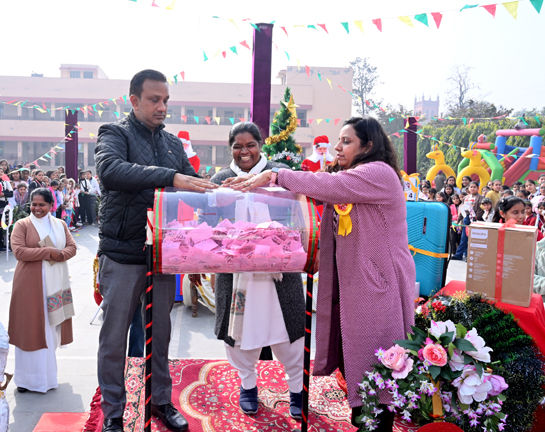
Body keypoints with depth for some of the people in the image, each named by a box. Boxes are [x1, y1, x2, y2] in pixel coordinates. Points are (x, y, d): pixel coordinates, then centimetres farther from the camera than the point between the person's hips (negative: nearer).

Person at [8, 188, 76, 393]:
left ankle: (46, 372, 19)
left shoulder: (60, 225, 12)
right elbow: (19, 251, -12)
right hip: (30, 284, -4)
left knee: (51, 326, 8)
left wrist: (60, 255, -14)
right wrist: (48, 252, -15)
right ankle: (29, 378, 8)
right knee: (31, 327, -1)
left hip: (56, 282, 4)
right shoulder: (22, 225, -1)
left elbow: (72, 247, 7)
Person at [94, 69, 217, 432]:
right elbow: (111, 169, -25)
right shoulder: (115, 134, -4)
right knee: (114, 336, 6)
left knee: (161, 332, 15)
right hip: (123, 254, -4)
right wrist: (169, 177, -34)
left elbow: (194, 184, 13)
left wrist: (222, 185, -9)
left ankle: (162, 401, 32)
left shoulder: (173, 143, 13)